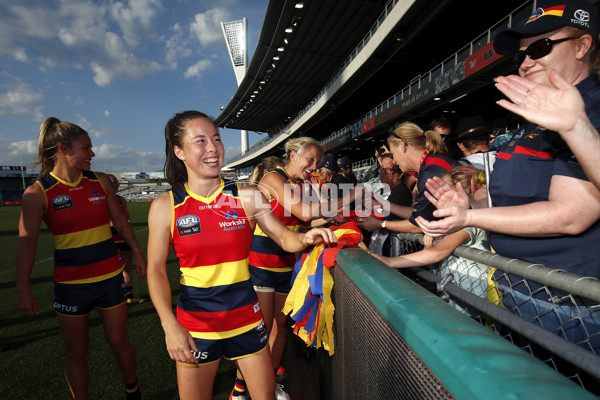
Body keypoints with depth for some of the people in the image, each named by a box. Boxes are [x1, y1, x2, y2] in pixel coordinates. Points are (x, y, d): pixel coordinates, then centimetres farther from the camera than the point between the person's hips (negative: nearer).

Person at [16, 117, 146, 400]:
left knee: (119, 341, 14)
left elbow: (120, 221, 9)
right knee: (76, 353, 13)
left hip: (110, 277, 3)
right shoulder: (38, 192, -9)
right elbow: (27, 240, -9)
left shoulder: (100, 182, 1)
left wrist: (138, 253, 13)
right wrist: (22, 289, -13)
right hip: (70, 284, -2)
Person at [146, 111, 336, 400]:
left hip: (246, 316, 1)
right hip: (195, 322, -1)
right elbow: (156, 270, -5)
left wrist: (305, 239, -23)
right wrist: (170, 325, -15)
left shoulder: (248, 197, -5)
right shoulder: (165, 206, -7)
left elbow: (284, 238, -1)